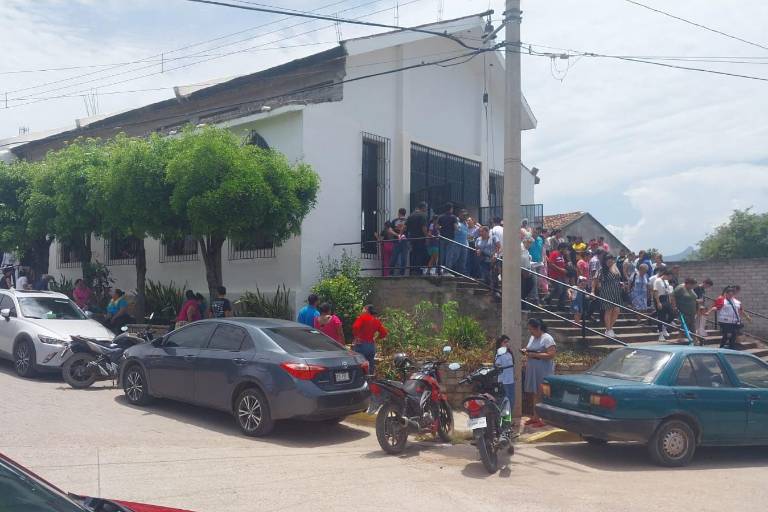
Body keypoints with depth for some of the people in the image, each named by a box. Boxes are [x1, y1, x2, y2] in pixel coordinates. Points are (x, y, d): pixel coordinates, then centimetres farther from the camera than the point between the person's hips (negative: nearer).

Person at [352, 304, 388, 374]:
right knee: (371, 364, 12)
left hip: (361, 343, -5)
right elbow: (384, 333, 6)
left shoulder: (363, 317, -3)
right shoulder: (377, 320, 12)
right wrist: (376, 339, 14)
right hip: (372, 345, 5)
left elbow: (355, 327, -18)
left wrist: (356, 336, -5)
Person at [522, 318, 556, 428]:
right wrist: (526, 351, 4)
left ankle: (543, 419, -1)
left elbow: (551, 355, -19)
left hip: (544, 372, -8)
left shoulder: (547, 338, -10)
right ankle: (535, 417, 16)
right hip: (532, 370, 8)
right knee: (534, 393, 9)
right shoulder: (532, 337, 15)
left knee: (542, 395, -6)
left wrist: (534, 355, -21)